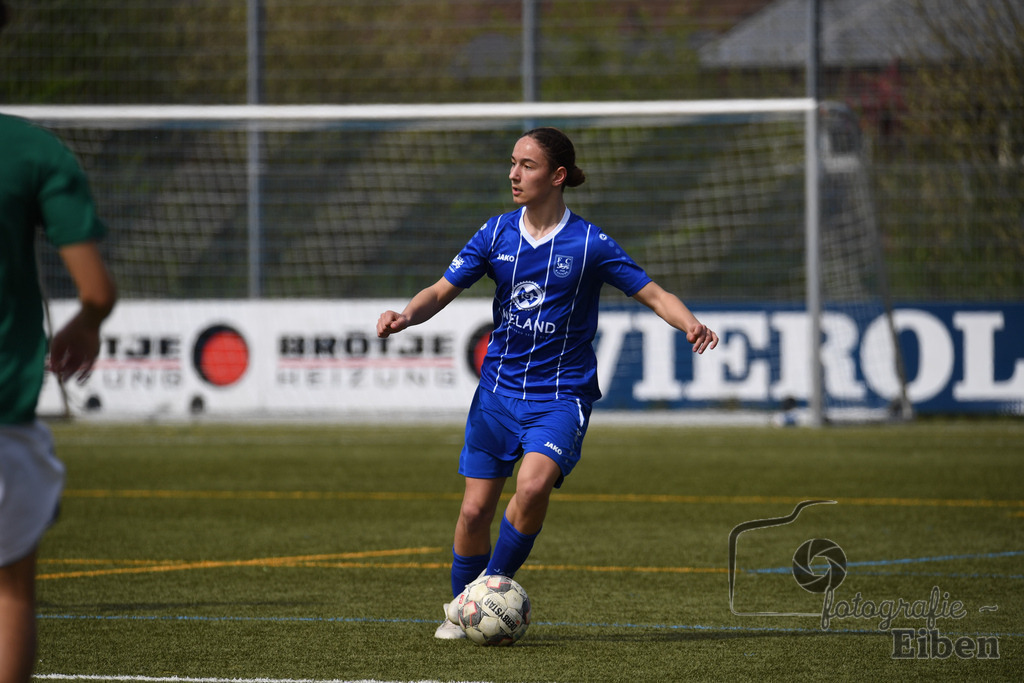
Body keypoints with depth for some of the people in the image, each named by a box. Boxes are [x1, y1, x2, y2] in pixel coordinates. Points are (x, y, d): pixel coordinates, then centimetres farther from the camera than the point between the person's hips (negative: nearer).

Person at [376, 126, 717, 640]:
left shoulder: (589, 243, -7)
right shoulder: (497, 233, 2)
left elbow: (653, 294, -4)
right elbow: (443, 291, 5)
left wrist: (690, 324, -24)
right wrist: (405, 316, -16)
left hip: (562, 392, -3)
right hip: (498, 390, 3)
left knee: (533, 486, -27)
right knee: (475, 509, 1)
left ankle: (494, 584, -5)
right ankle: (460, 608, 25)